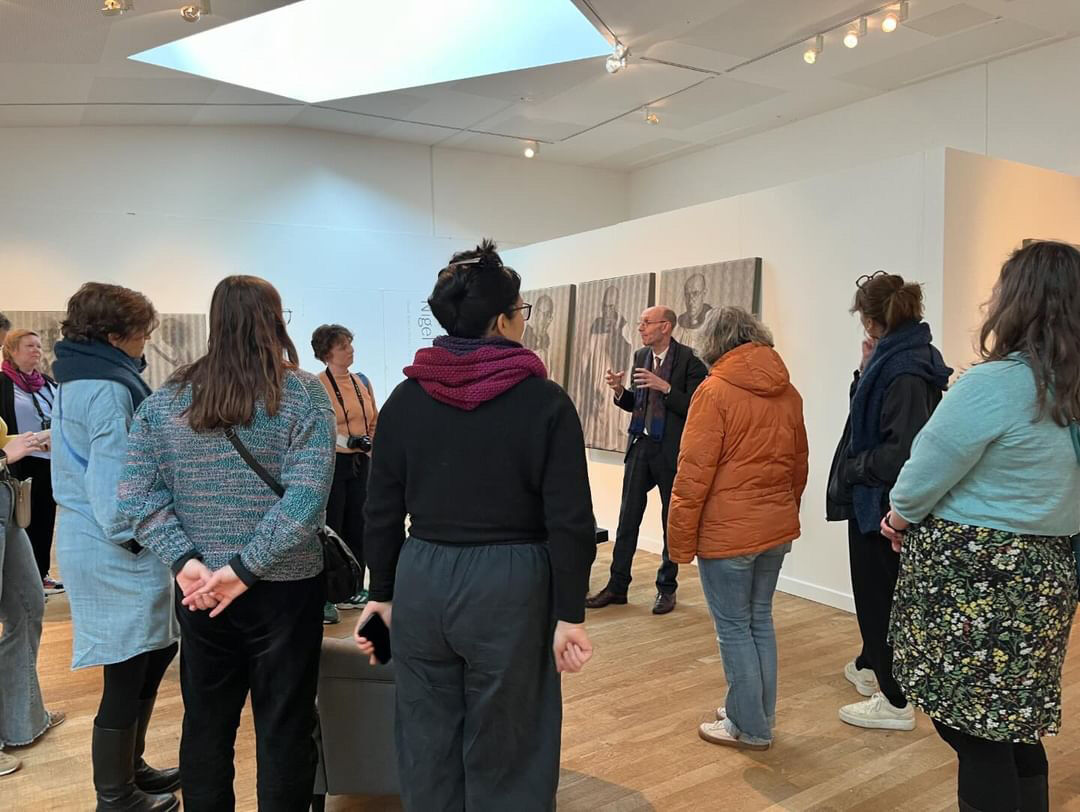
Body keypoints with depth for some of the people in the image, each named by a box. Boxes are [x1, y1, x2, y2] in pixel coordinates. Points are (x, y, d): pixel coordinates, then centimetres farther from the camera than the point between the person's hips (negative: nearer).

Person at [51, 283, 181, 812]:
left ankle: (128, 768, 35)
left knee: (154, 654, 21)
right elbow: (114, 480, -23)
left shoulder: (76, 382, 13)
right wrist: (132, 539, -13)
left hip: (89, 542, 10)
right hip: (118, 553, -10)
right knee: (127, 677, 4)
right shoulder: (109, 390, -19)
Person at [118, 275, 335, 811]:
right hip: (284, 587, -3)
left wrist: (185, 561, -8)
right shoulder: (304, 394, -11)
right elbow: (305, 498, -21)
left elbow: (137, 493, -4)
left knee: (205, 725, 20)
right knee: (284, 728, 12)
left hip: (200, 593, 4)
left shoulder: (165, 399, 1)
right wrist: (246, 568, -17)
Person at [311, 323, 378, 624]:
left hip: (360, 464, 6)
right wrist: (345, 441, -22)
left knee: (357, 529, 13)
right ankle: (323, 598, 10)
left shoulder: (362, 381, 10)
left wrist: (371, 443, 0)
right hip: (331, 464, -6)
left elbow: (375, 422, 18)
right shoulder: (316, 385, -10)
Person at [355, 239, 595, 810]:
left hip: (421, 581, 4)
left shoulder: (406, 398, 0)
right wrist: (569, 616, -3)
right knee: (503, 754, 13)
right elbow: (569, 522, -11)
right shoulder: (544, 401, -10)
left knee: (428, 746, 19)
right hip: (510, 587, -3)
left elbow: (382, 510, 4)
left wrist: (381, 593, 15)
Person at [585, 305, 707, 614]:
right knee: (628, 517, 7)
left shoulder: (688, 359, -11)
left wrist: (665, 387, -24)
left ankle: (666, 588, 23)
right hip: (641, 445, 5)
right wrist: (620, 390, -4)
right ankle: (617, 586, 16)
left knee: (672, 521, 10)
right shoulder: (640, 356, 8)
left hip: (671, 450, -5)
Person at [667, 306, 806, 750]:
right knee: (760, 620, 18)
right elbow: (799, 464, 14)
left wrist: (681, 538, -9)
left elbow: (694, 472, -16)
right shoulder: (788, 392, 6)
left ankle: (750, 727, 18)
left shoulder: (715, 390, -14)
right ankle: (758, 715, 31)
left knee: (734, 627, 6)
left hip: (727, 531, -7)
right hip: (776, 528, 7)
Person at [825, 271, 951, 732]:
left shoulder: (904, 371, -23)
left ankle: (895, 702, 18)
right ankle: (871, 667, 43)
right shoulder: (895, 357, 7)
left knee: (879, 595, 3)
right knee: (873, 589, 24)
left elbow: (900, 451, -27)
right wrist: (865, 372, 2)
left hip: (882, 502, -10)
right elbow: (870, 418, 11)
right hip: (875, 498, 10)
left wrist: (851, 469, -14)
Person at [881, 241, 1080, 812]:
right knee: (1013, 727, 20)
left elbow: (922, 477, -14)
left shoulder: (994, 383, -20)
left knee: (971, 728, 5)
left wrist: (900, 517, 6)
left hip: (969, 578, -8)